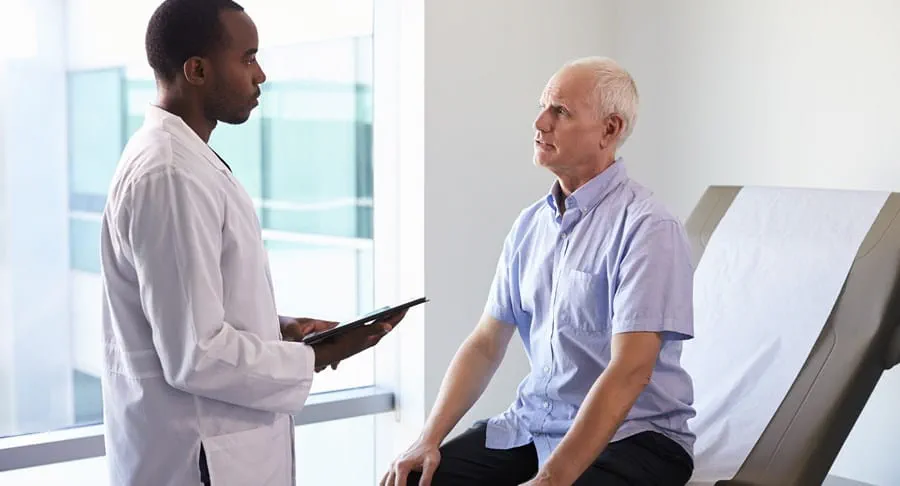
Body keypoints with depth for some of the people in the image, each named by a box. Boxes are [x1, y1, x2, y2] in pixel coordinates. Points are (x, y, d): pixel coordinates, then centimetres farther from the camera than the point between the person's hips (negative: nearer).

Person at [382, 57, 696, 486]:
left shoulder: (647, 228, -14)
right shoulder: (530, 224, 8)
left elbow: (629, 372, -22)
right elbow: (485, 345, 10)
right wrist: (429, 438, -3)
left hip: (629, 433, -6)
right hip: (532, 422, 6)